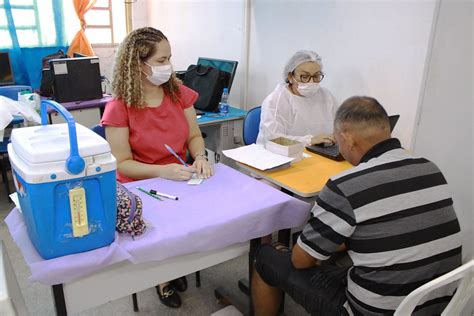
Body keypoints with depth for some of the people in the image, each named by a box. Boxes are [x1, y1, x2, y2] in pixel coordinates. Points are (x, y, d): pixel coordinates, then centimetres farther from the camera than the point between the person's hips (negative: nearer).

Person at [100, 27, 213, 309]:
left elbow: (194, 135, 5)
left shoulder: (180, 94, -1)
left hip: (180, 180, 4)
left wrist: (200, 157, -17)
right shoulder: (119, 108, -15)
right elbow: (123, 163, -14)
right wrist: (162, 171, -29)